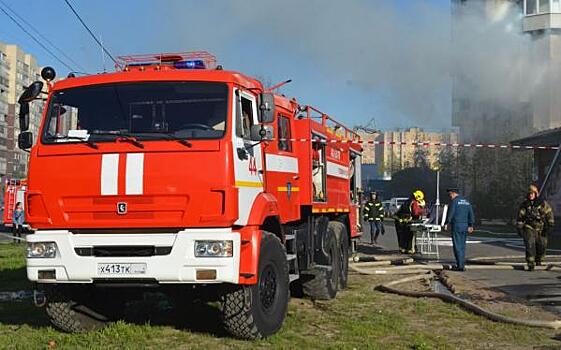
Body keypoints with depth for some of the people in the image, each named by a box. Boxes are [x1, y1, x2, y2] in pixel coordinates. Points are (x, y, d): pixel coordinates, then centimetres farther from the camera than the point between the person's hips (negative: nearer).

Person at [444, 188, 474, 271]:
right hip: (465, 227, 7)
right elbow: (471, 215, 15)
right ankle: (462, 265, 14)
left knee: (457, 246, -4)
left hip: (456, 226, -7)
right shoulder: (467, 202, 15)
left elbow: (450, 214, -13)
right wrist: (470, 225, 18)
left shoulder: (454, 201, -8)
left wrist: (446, 224, -9)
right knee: (462, 246, 12)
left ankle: (460, 265, -8)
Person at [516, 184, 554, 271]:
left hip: (541, 229, 1)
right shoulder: (524, 205, 1)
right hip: (529, 228, -1)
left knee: (542, 245, 9)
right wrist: (519, 228, 2)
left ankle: (539, 261, 36)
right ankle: (531, 265, -13)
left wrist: (549, 226, -6)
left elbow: (549, 214, -1)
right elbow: (520, 217, 6)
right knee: (530, 245, -14)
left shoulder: (543, 204, -4)